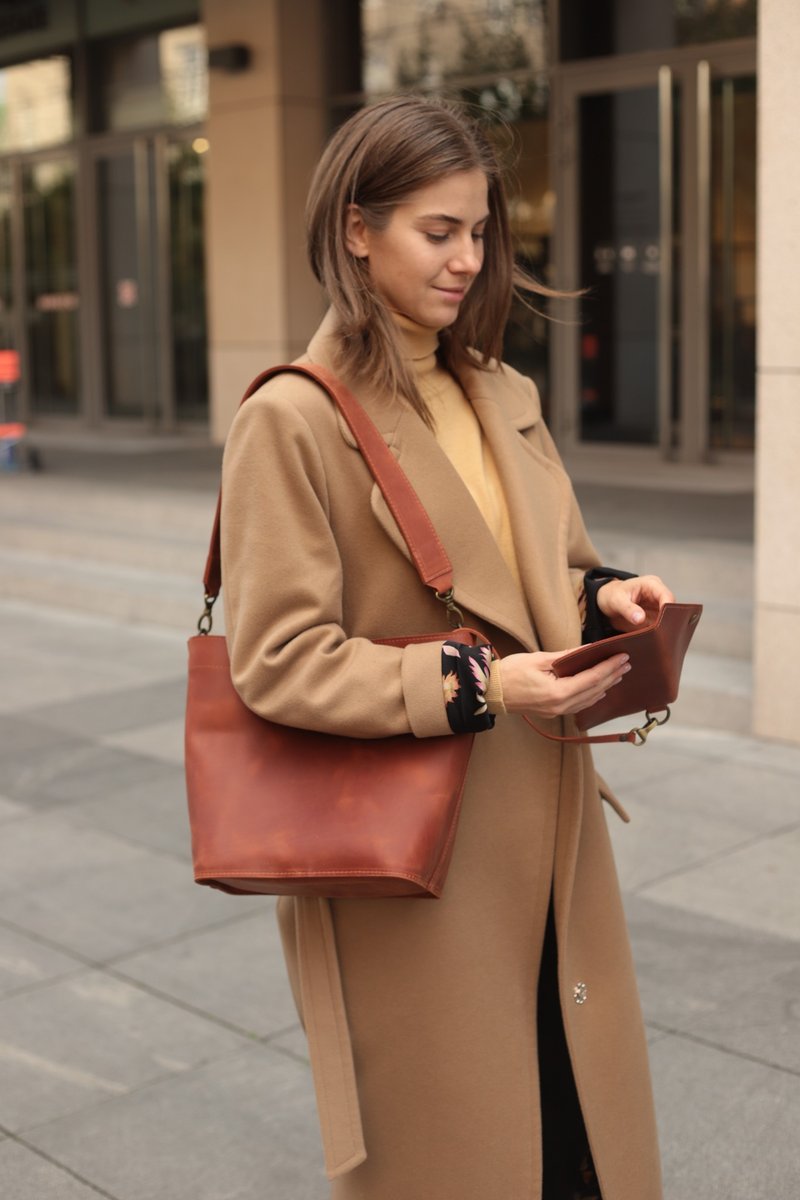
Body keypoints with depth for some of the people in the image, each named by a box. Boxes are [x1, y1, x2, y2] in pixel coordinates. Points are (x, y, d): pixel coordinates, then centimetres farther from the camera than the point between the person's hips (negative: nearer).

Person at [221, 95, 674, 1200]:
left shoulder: (507, 399, 10)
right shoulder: (291, 421, -12)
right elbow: (277, 663, -15)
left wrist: (606, 599, -4)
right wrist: (476, 685, -23)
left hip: (551, 837, 7)